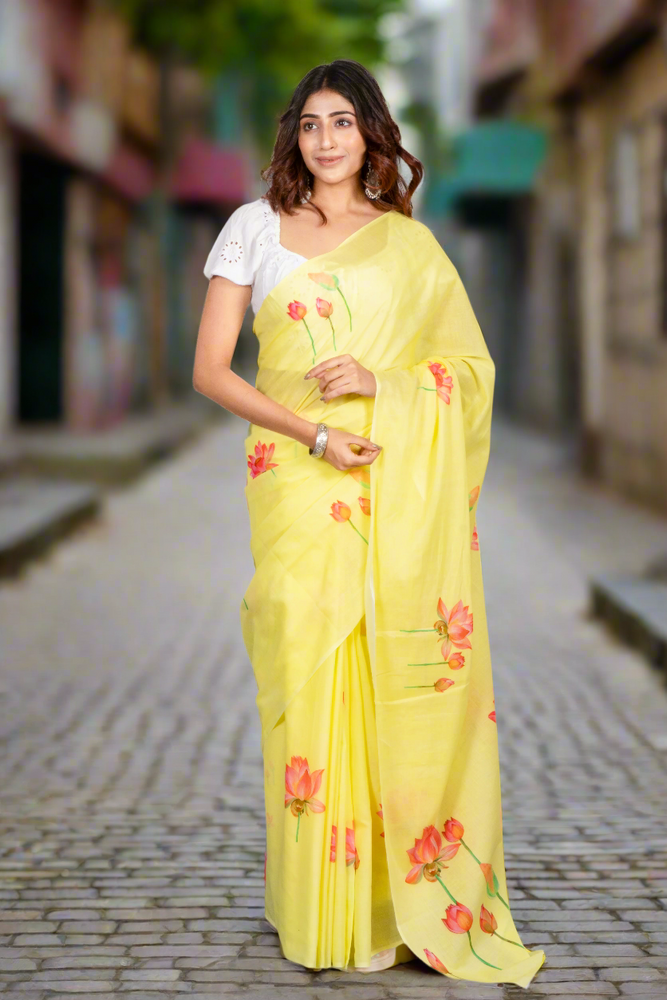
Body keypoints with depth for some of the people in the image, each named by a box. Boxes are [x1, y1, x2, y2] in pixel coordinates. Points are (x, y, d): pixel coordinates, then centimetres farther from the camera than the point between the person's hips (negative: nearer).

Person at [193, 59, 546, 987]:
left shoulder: (410, 242, 12)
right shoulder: (255, 227, 9)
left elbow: (471, 362, 10)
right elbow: (210, 367, 3)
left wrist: (382, 381, -9)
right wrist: (312, 431, -10)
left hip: (404, 488, 1)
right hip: (298, 480, -1)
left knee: (406, 683, -3)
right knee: (310, 674, -6)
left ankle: (410, 894, 7)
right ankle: (321, 909, 4)